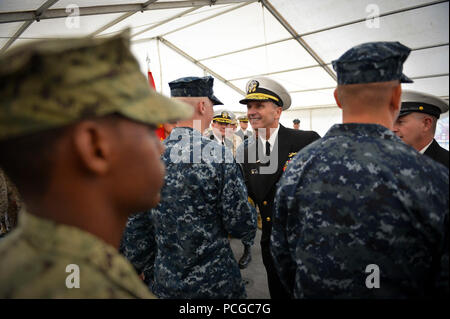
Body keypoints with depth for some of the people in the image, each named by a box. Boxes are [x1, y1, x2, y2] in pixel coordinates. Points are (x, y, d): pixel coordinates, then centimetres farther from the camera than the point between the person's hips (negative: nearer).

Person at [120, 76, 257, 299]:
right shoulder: (219, 156, -19)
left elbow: (134, 232, 0)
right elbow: (243, 227, -15)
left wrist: (148, 273, 13)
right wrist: (250, 210, 6)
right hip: (214, 282, -3)